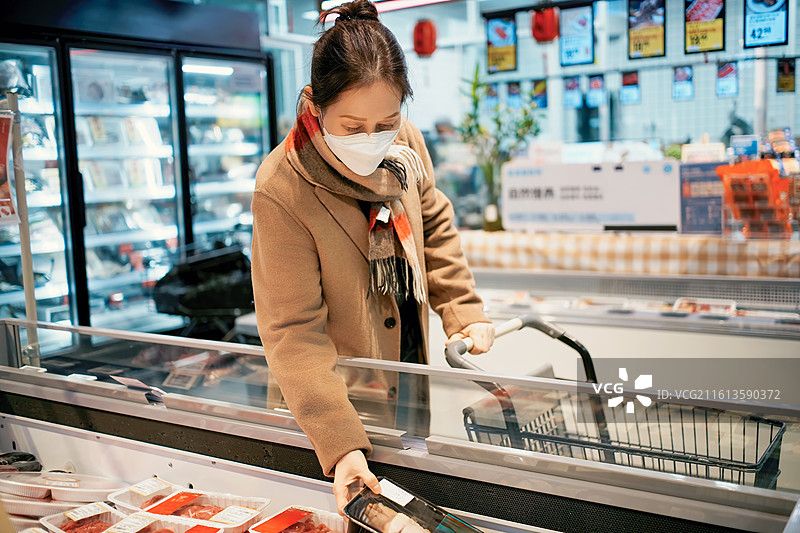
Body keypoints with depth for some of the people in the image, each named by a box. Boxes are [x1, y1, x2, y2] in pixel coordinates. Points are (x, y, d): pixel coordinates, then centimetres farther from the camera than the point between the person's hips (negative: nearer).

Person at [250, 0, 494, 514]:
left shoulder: (405, 142, -11)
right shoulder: (282, 191, -29)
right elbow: (294, 331, -27)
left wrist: (464, 311, 3)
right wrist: (340, 442, -32)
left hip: (410, 367, 6)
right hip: (343, 392, -5)